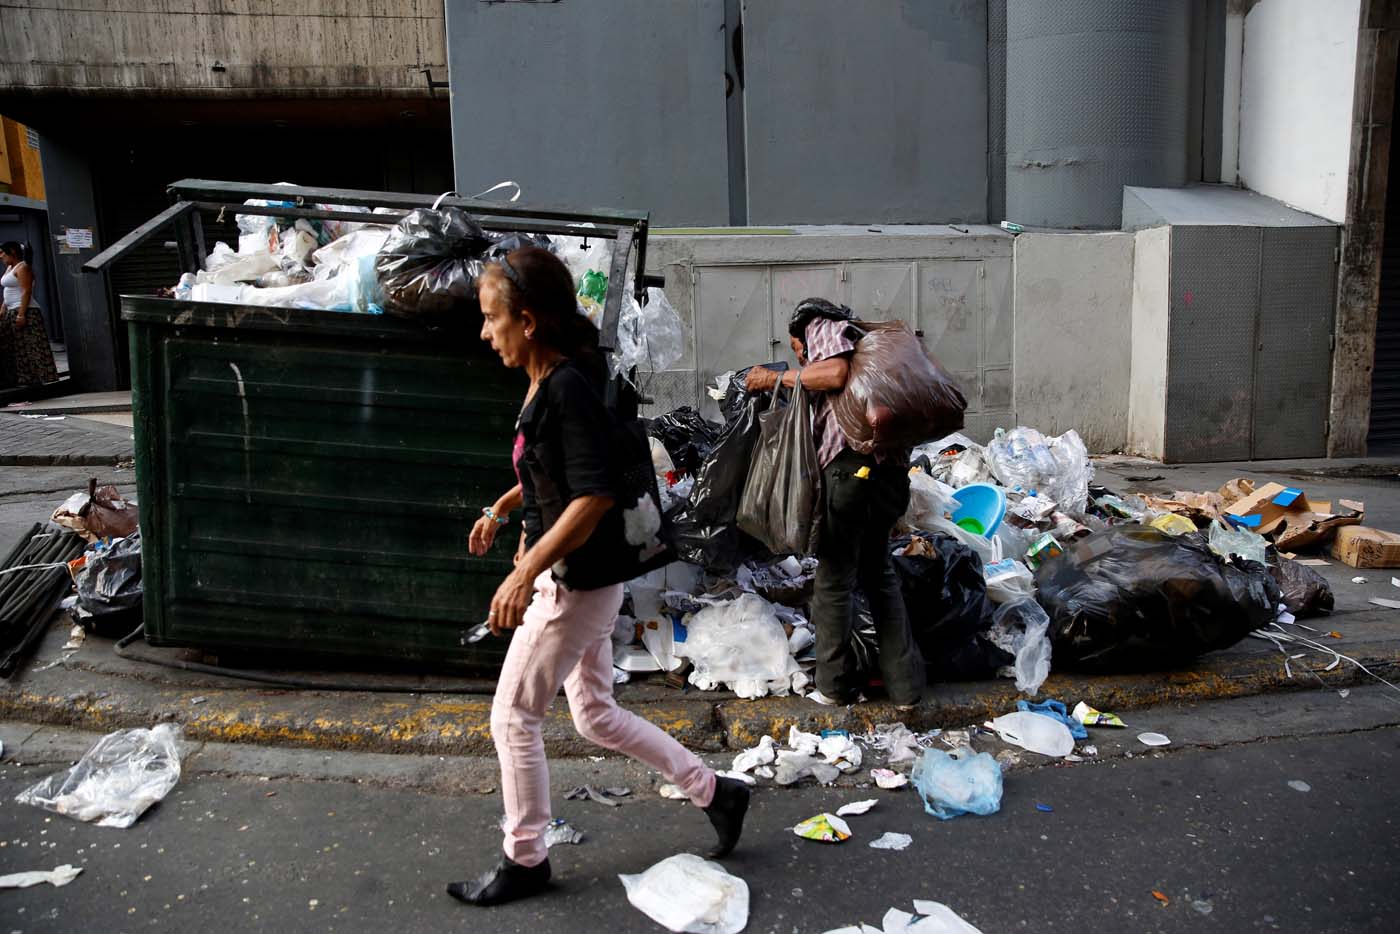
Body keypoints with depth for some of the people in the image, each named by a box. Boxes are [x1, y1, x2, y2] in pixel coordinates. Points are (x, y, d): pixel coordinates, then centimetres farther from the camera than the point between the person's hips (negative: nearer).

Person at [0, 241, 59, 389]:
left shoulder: (22, 268, -10)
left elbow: (26, 291, -18)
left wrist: (21, 314, -24)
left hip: (25, 313, -10)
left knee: (31, 348, -11)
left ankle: (45, 378, -11)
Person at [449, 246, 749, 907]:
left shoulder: (569, 387, -22)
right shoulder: (548, 381, 7)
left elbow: (595, 494, -29)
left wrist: (528, 572, -29)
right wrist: (501, 509, 27)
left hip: (576, 584, -10)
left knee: (512, 716, 5)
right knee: (595, 715, 18)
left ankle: (525, 859, 24)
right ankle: (715, 792, 29)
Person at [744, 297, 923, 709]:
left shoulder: (823, 326, 5)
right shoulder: (862, 338, 31)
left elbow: (836, 372, -15)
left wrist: (776, 378, -7)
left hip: (850, 465, -8)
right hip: (889, 471, 9)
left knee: (834, 581, 3)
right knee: (879, 575, 18)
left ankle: (835, 686, 14)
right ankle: (905, 685, 20)